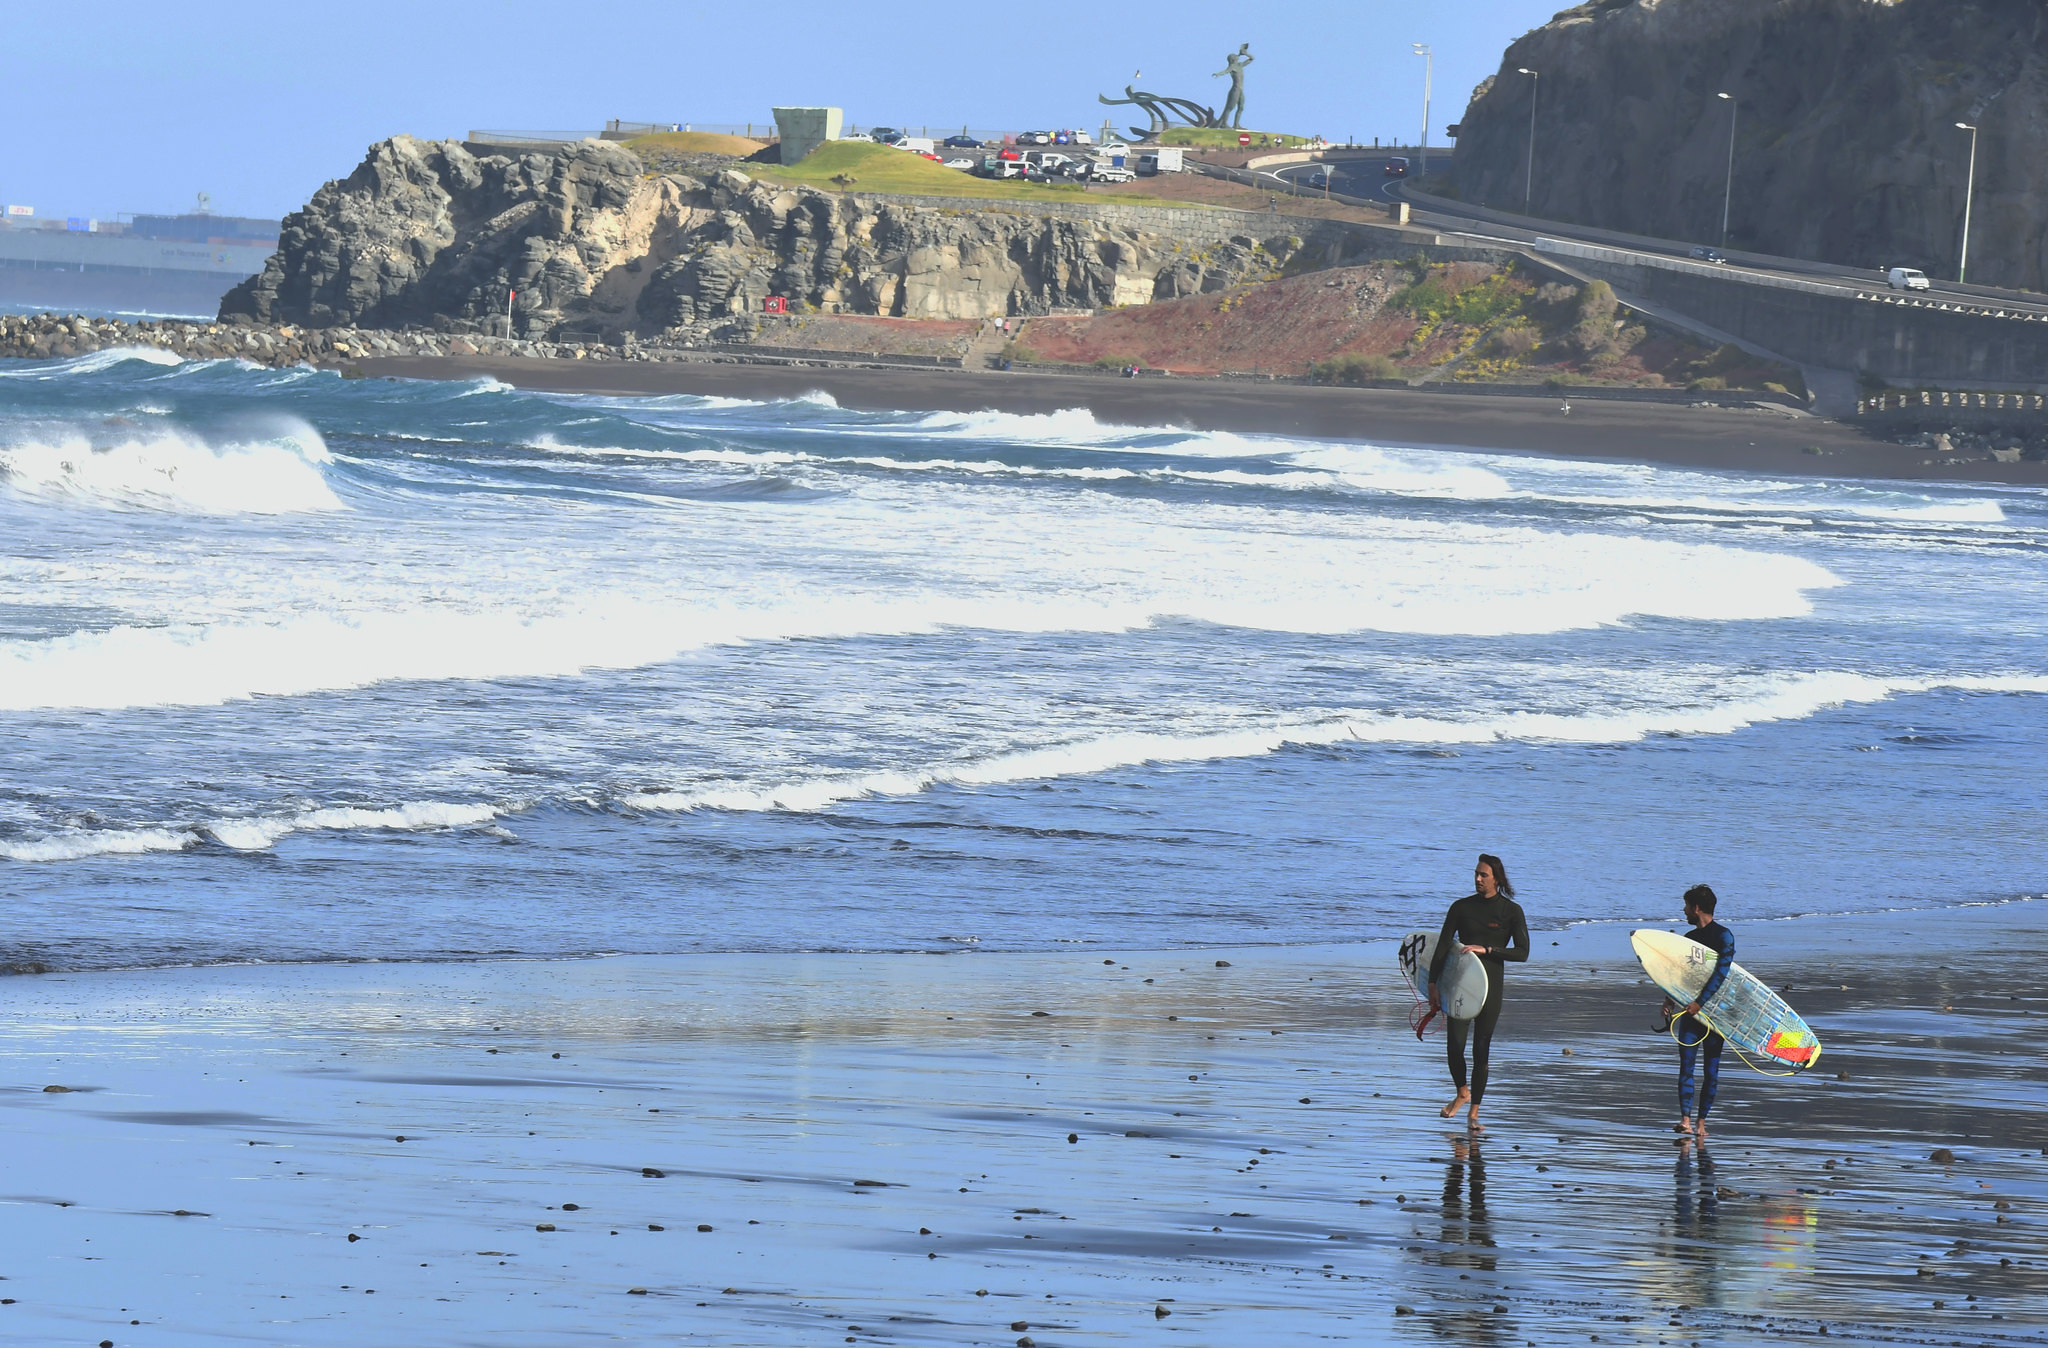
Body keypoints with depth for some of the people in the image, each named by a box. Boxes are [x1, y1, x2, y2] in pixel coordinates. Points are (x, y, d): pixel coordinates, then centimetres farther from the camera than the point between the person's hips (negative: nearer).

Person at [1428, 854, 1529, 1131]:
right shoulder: (1461, 908, 3)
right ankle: (1462, 1093, 18)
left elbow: (1522, 952, -8)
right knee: (1454, 1045, -10)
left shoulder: (1511, 911, -1)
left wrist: (1486, 949, -18)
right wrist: (1433, 985, -4)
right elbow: (1442, 947, 2)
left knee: (1481, 1049, -2)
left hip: (1490, 986, -1)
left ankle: (1473, 1112, 7)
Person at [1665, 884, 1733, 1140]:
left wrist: (1700, 1002, -26)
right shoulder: (1690, 938, 13)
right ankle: (1686, 1120, -17)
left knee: (1711, 1069, 1)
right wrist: (1670, 1001, 0)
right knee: (1686, 1065, -8)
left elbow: (1722, 972, -19)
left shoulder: (1724, 936, -8)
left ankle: (1701, 1122, 6)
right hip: (1691, 1009, 5)